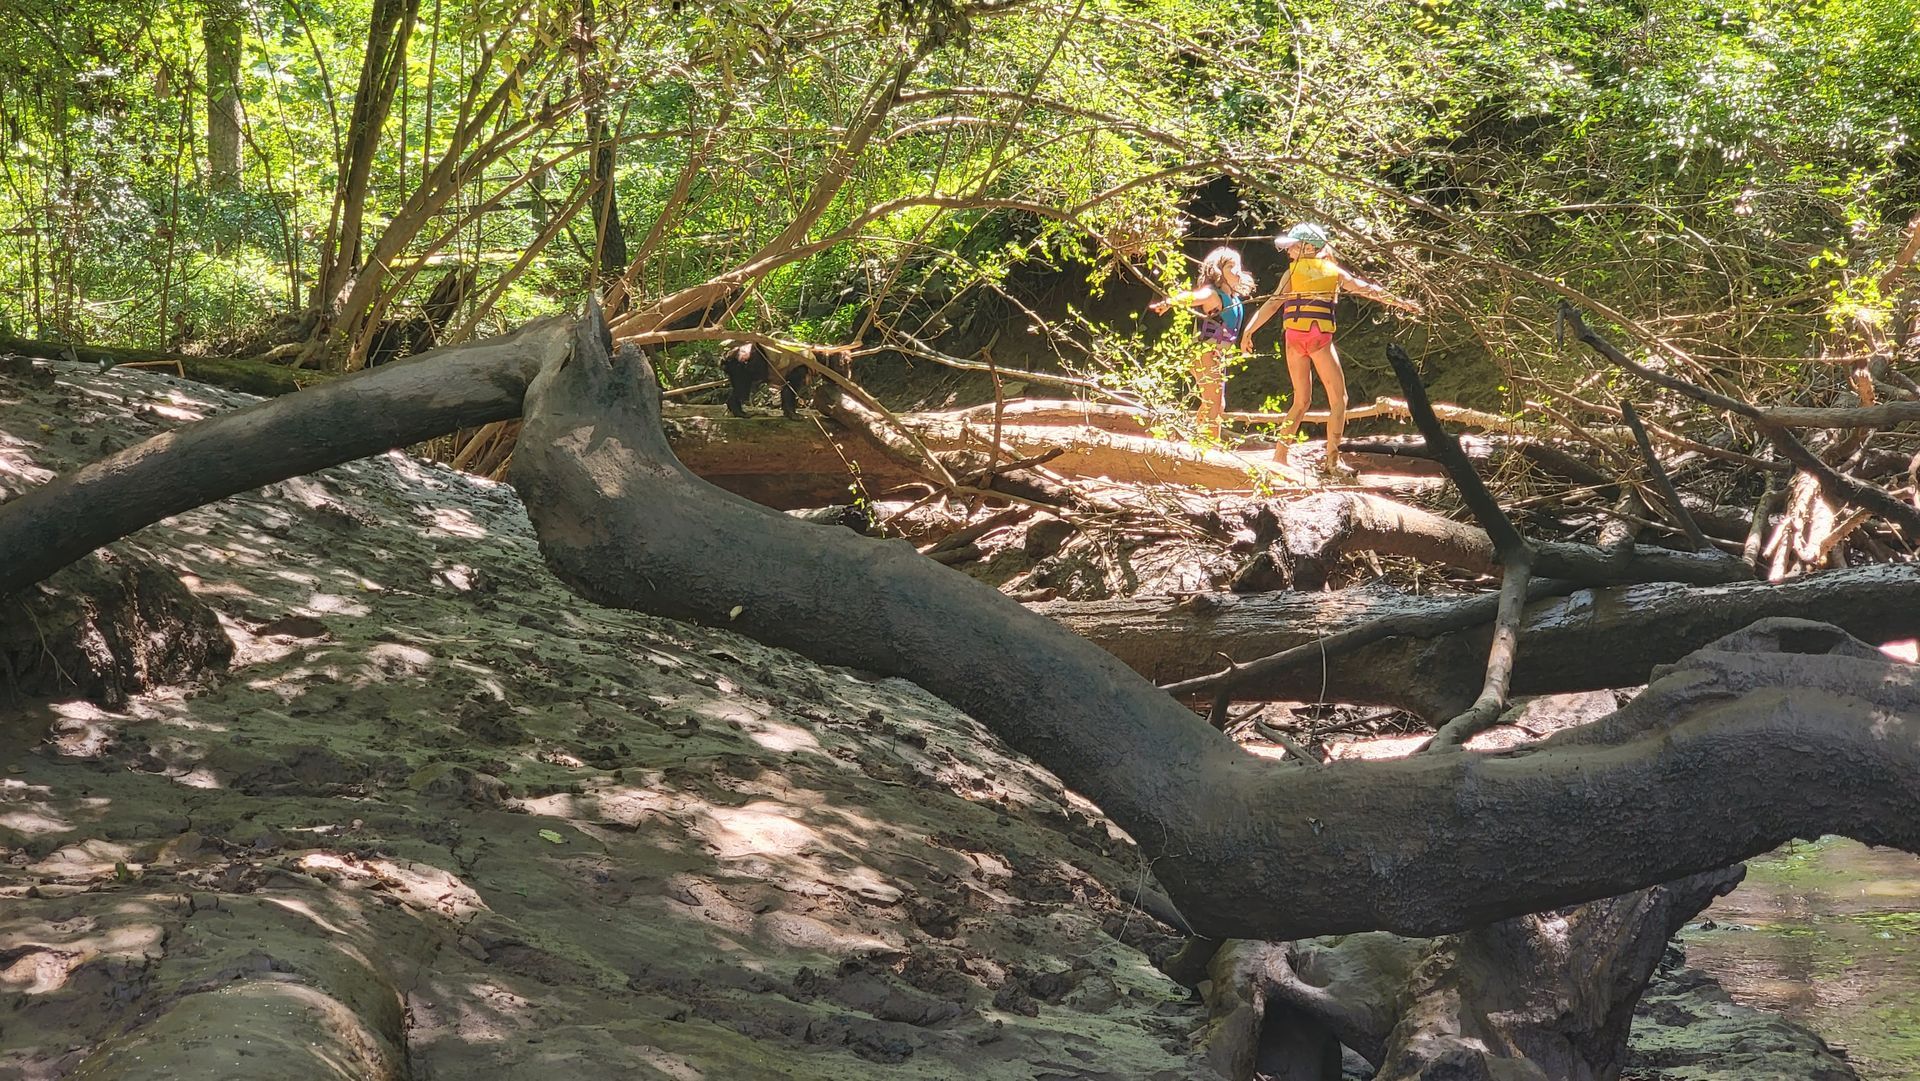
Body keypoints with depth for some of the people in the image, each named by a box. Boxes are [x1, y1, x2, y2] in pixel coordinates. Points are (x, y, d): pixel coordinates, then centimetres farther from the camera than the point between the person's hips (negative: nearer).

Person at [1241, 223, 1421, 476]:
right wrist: (1401, 303, 20)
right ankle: (1332, 460, -4)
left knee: (1301, 400, 14)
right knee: (1338, 399, 6)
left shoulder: (1292, 272, 6)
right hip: (1321, 339, -2)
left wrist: (1249, 331, 0)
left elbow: (1273, 303, 0)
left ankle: (1280, 455, 9)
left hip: (1294, 338, 2)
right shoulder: (1335, 272, 9)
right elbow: (1368, 290, 13)